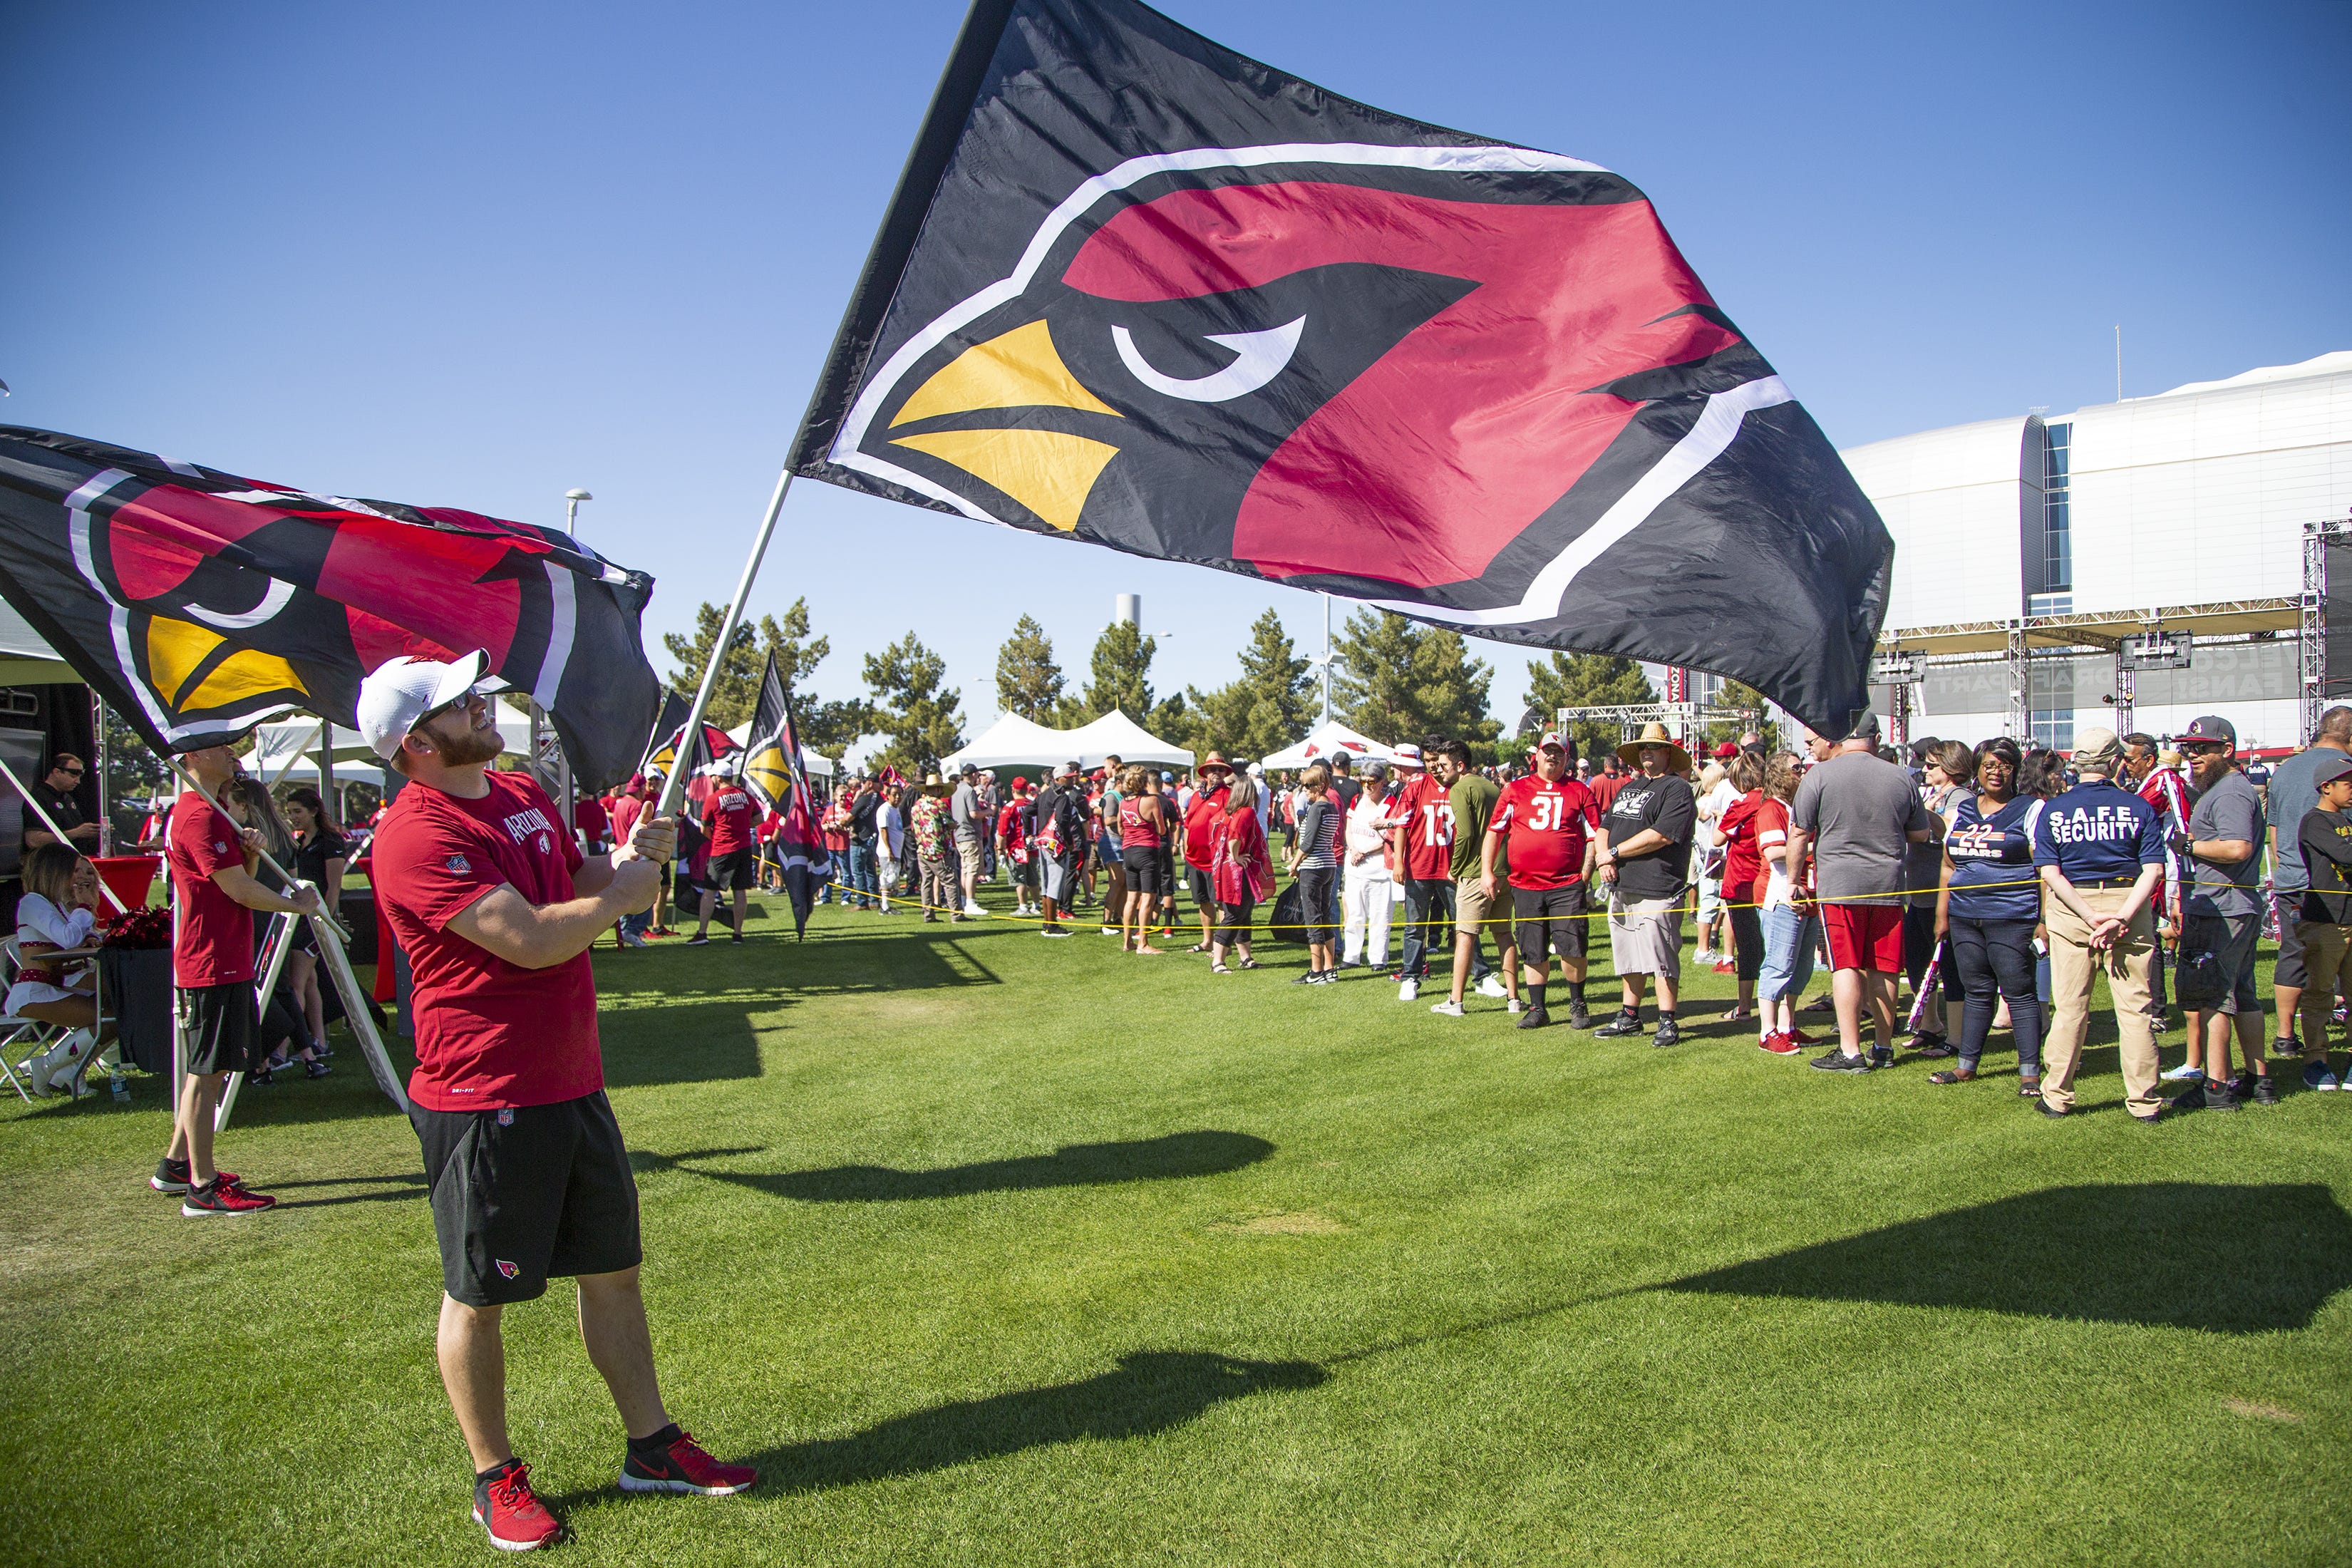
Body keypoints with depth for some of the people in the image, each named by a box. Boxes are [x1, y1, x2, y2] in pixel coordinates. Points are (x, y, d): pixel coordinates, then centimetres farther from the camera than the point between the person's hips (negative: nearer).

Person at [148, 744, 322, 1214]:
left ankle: (176, 1165, 29)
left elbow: (240, 878, 16)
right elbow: (239, 890, -20)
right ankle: (203, 1189, 0)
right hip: (214, 964, -11)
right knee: (207, 1073, -5)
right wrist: (297, 904, -7)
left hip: (223, 960, 11)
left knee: (207, 1069, 18)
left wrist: (251, 851, -4)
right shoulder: (201, 816, -17)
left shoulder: (199, 812, 17)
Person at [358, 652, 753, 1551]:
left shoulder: (525, 794, 9)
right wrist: (621, 894, -11)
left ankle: (652, 1447, 29)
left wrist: (626, 858, 2)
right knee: (478, 1297, 9)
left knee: (612, 1270, 16)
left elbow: (572, 883, 23)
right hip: (483, 1099, -8)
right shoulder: (417, 836, -19)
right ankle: (495, 1480, 27)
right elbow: (533, 940, -27)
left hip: (574, 1081, 8)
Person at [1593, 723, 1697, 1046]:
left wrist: (1615, 853, -11)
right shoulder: (1628, 787, 21)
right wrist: (1602, 856, -2)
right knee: (1630, 958, 14)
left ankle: (1668, 1023, 2)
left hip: (1656, 889, -8)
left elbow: (1661, 835, -17)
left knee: (1661, 958, -5)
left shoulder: (1677, 789, -6)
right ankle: (1629, 1017, 23)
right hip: (1621, 887, 8)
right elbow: (1604, 826, 20)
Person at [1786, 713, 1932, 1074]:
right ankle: (1883, 1047, 20)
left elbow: (1798, 835, -3)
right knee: (1883, 969, 10)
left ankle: (1850, 1051, -5)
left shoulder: (1820, 774, -6)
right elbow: (1921, 835, 14)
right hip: (1888, 883, 3)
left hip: (1839, 883, -3)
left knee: (1846, 966, -2)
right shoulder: (1901, 778, 4)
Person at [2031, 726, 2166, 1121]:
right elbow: (2153, 869, -11)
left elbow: (2050, 873, -9)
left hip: (2070, 908, 1)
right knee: (2134, 1007, 5)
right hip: (2127, 902, -1)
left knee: (2070, 1007, 7)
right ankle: (2145, 1101, 11)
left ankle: (2057, 1097, 12)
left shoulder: (2053, 810, -1)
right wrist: (2120, 918, -17)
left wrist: (2091, 917, -11)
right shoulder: (2137, 806, -2)